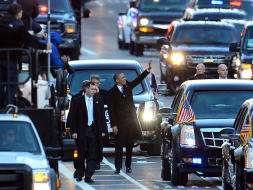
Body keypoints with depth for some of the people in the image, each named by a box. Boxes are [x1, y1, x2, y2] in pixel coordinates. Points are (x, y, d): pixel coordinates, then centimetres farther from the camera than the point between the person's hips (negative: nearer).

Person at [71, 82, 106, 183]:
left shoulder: (98, 101, 9)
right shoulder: (77, 101, 1)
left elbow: (102, 116, 11)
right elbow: (74, 117, 1)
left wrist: (102, 131, 5)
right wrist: (74, 131, -7)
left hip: (94, 130, 2)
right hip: (81, 131, -2)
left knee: (93, 155, -3)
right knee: (81, 154, 5)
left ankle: (88, 176, 0)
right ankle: (79, 173, 22)